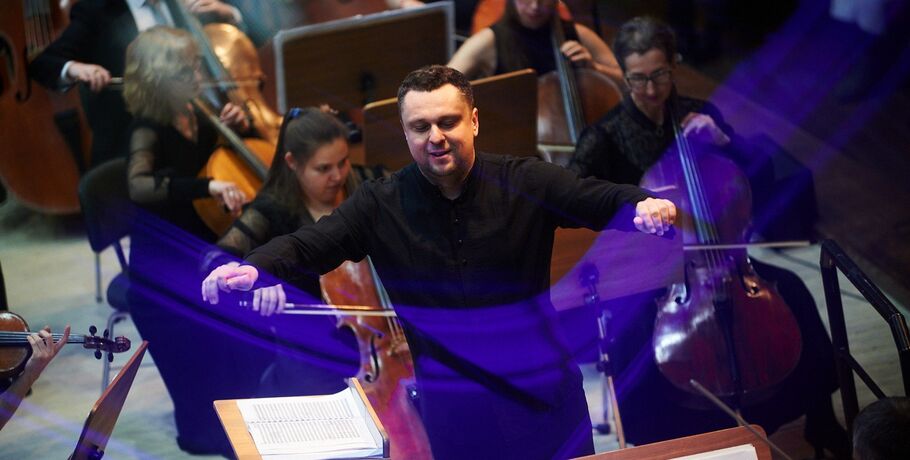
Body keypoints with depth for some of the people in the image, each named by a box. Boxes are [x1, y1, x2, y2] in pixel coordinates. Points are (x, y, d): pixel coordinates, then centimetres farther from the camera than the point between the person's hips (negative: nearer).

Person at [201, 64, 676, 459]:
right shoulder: (380, 205, -3)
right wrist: (254, 268, -29)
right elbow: (308, 244, -9)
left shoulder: (526, 182, -4)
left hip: (543, 393, 0)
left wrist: (643, 205, -33)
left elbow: (603, 199, -9)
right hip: (450, 404, 0)